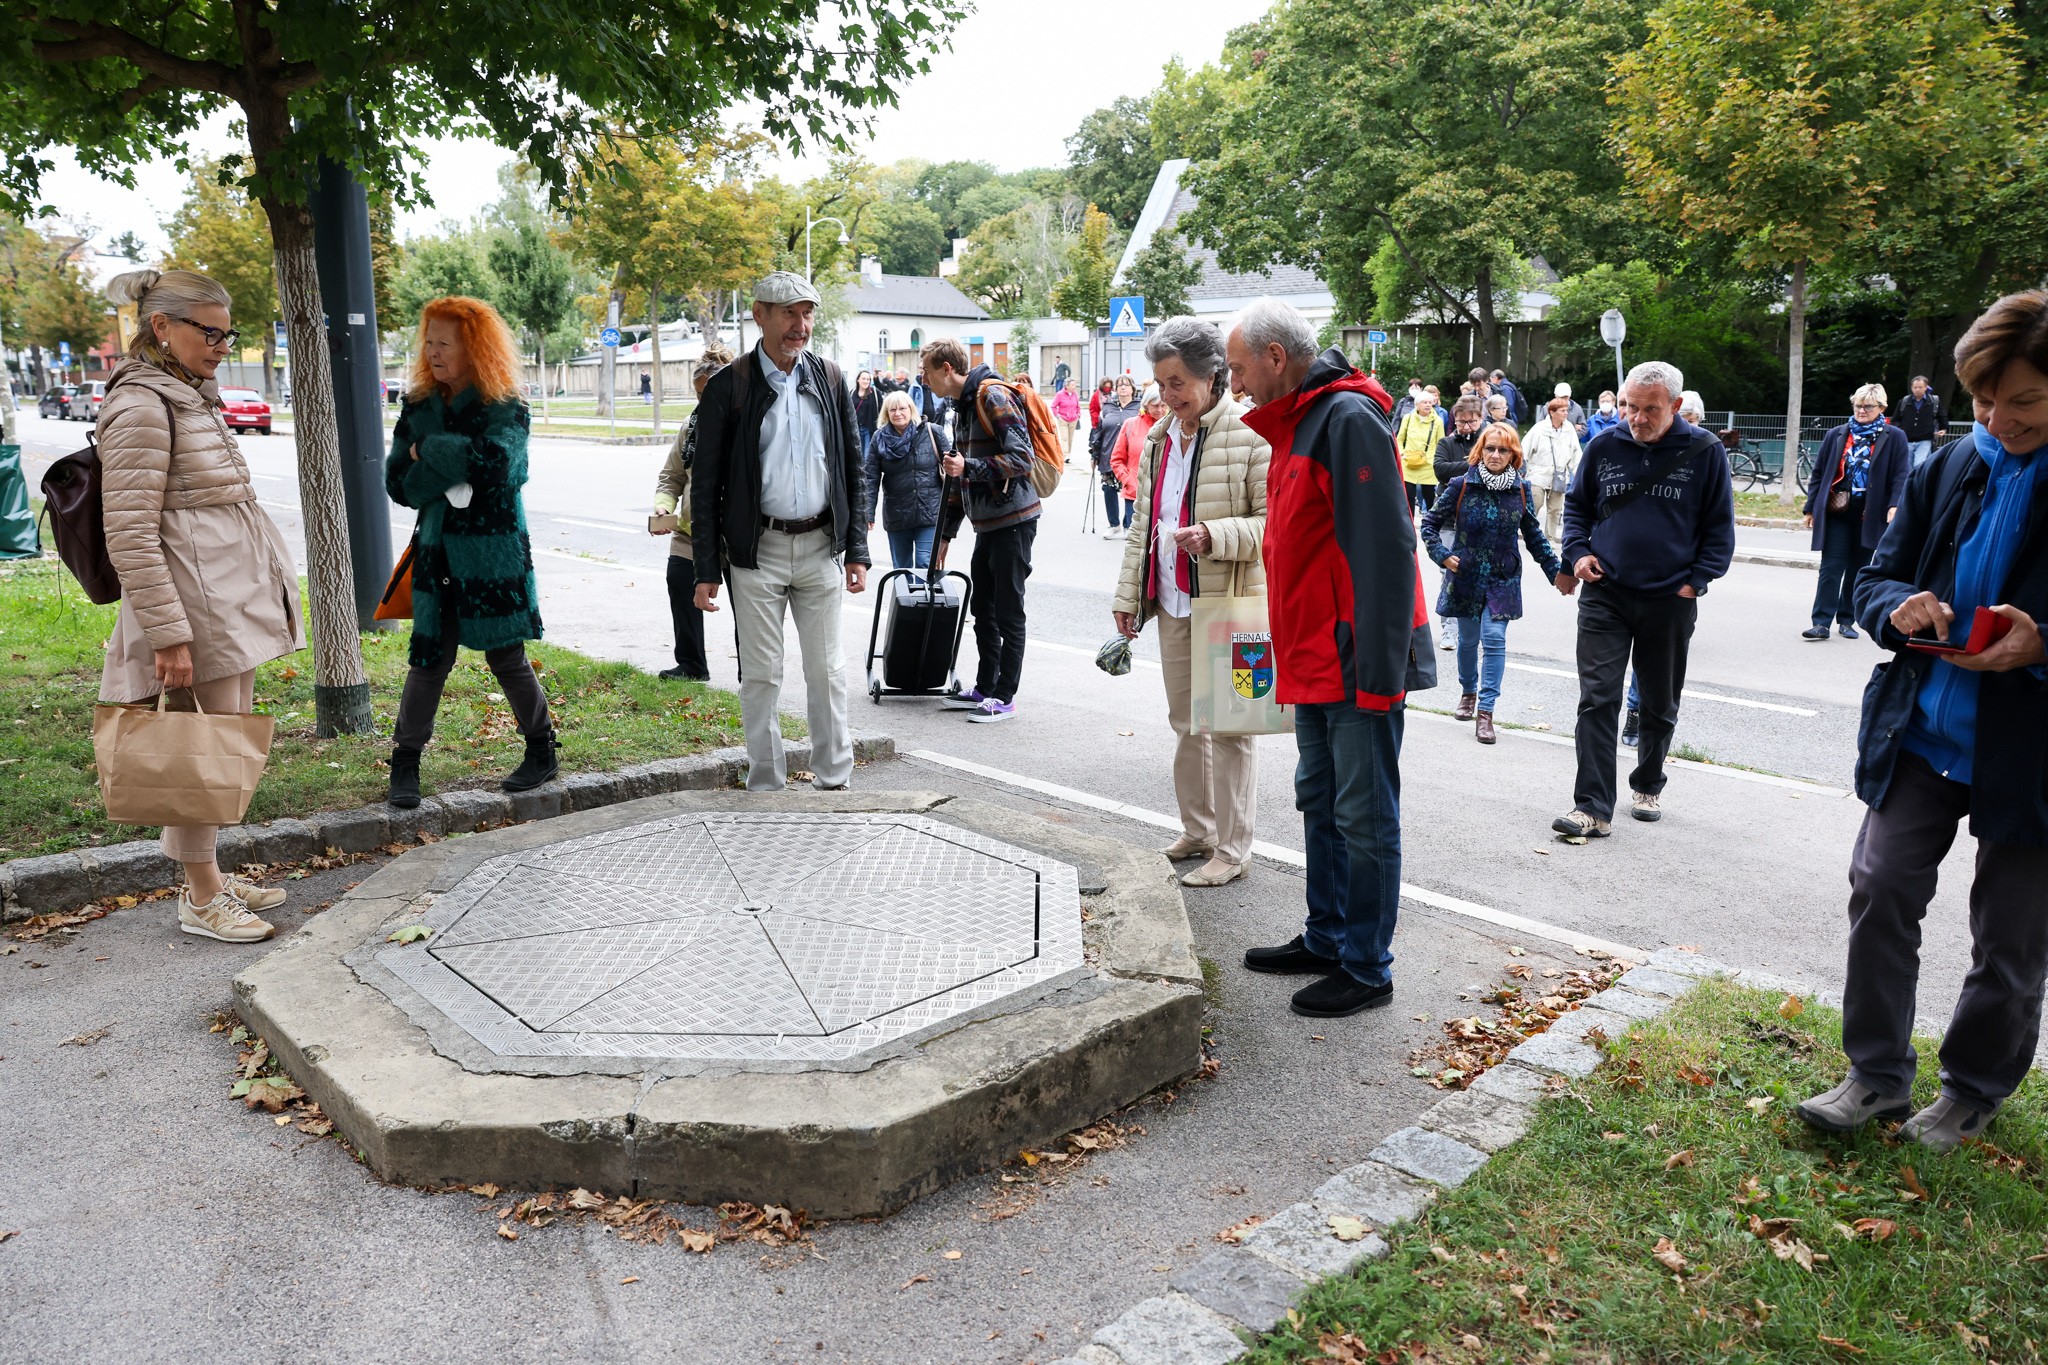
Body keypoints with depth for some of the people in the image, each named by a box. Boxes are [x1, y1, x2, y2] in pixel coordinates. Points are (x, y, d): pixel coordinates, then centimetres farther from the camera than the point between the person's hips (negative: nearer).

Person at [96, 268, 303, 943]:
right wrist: (169, 635, -21)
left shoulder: (191, 397, 15)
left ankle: (209, 874, 27)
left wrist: (262, 587, 23)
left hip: (233, 599, 10)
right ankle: (201, 897, 10)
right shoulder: (140, 407, -14)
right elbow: (131, 538, -18)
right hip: (196, 606, -9)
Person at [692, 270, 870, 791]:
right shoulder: (728, 387, -2)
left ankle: (834, 782, 19)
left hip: (821, 546, 3)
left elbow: (853, 468, 11)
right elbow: (706, 484, -1)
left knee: (827, 669, 8)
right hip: (757, 551, -2)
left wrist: (856, 549, 4)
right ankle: (766, 787, 15)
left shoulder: (830, 380, 7)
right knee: (761, 674, 4)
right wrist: (707, 570, -6)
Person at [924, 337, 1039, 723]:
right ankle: (985, 688, 24)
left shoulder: (993, 396, -13)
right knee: (983, 608, 14)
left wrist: (970, 467, -20)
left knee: (1008, 611, -2)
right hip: (987, 523, 10)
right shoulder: (961, 408, 17)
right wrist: (946, 533, 24)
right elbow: (960, 478, 23)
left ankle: (1005, 696, 6)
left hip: (1013, 519, -10)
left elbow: (1022, 458, -21)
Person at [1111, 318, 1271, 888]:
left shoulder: (1250, 435, -11)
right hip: (1173, 605, 7)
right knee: (1186, 722, 15)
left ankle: (1232, 850, 9)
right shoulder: (1157, 440, 12)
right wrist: (1128, 594, 15)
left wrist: (1216, 536, -26)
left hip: (1229, 606, -7)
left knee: (1228, 727, -1)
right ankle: (1197, 830, 29)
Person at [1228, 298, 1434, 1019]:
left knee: (1363, 815, 0)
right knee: (1320, 803, 18)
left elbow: (1384, 550, -22)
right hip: (1313, 661, 10)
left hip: (1356, 662, -10)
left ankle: (1366, 967, 12)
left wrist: (1377, 669, -24)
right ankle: (1326, 939, 32)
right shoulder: (1296, 424, 15)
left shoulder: (1349, 418, -16)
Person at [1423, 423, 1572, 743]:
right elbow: (1430, 523, -1)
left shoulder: (1521, 491, -2)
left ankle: (1485, 711, -7)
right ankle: (1468, 691, 38)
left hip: (1503, 580, 0)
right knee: (1468, 639, 11)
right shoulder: (1460, 486, -8)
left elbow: (1533, 536, 8)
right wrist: (1442, 556, -13)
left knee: (1494, 638, -11)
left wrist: (1557, 570, 6)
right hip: (1465, 577, 0)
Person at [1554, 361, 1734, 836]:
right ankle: (1593, 808, -7)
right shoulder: (1605, 446, 2)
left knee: (1660, 705, 15)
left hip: (1670, 602, 0)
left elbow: (1719, 526, 3)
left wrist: (1695, 582, -6)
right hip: (1605, 596, 0)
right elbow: (1576, 504, 16)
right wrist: (1577, 552, 1)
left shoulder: (1705, 451, -3)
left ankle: (1647, 786, 35)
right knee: (1597, 701, -8)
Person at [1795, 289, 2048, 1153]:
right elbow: (1876, 577, 9)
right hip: (1923, 734, 4)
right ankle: (1877, 1074, 19)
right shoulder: (1950, 469, 2)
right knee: (1881, 892, 3)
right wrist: (1896, 608, -13)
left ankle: (1973, 1091, 31)